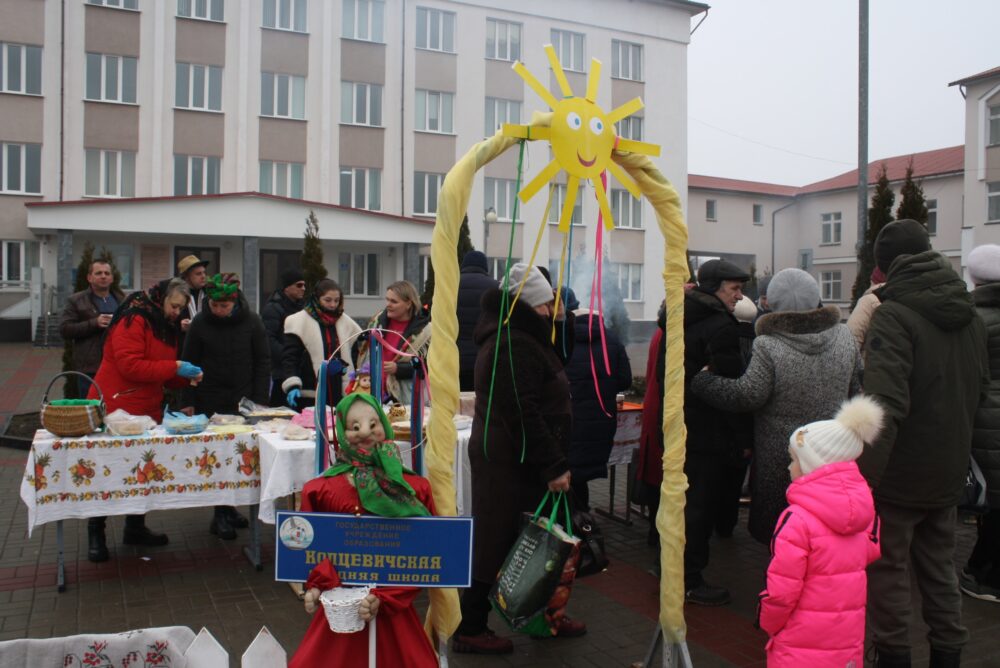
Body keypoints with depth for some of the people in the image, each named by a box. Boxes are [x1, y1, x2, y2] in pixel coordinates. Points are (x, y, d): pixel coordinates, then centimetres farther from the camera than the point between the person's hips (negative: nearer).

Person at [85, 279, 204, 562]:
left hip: (147, 409, 9)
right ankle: (95, 535, 13)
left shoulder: (167, 326, 13)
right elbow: (130, 366, -24)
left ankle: (135, 528, 25)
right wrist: (175, 367, -23)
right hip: (115, 408, -8)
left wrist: (187, 376, -2)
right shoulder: (133, 321, -15)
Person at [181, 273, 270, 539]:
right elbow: (190, 364, 2)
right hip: (209, 402, -1)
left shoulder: (251, 321, -3)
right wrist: (189, 402, -2)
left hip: (243, 401, 1)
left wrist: (259, 400, -4)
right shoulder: (200, 322, -4)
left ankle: (228, 509, 20)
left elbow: (263, 361, 2)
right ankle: (221, 515, 10)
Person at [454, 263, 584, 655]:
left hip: (508, 458, 10)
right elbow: (523, 414, -25)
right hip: (510, 463, -10)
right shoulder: (514, 346, -20)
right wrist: (554, 465, -22)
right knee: (498, 542, -1)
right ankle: (470, 630, 11)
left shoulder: (511, 337, 15)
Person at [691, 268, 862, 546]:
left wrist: (700, 379, -7)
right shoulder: (844, 337, -1)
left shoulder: (768, 347, -19)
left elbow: (747, 395, -18)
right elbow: (856, 387, 7)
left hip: (780, 462, -4)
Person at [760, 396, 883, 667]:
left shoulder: (797, 519, -22)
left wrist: (768, 622, -3)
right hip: (849, 639, 7)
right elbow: (872, 553, 14)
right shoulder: (865, 507, -1)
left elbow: (782, 589, -19)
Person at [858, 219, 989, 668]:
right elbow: (981, 390, 16)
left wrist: (863, 475, -27)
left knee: (886, 570, 8)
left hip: (900, 475, -7)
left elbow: (886, 406, -29)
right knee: (939, 568, 19)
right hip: (949, 475, 7)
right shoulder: (970, 316, 6)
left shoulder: (893, 315, -20)